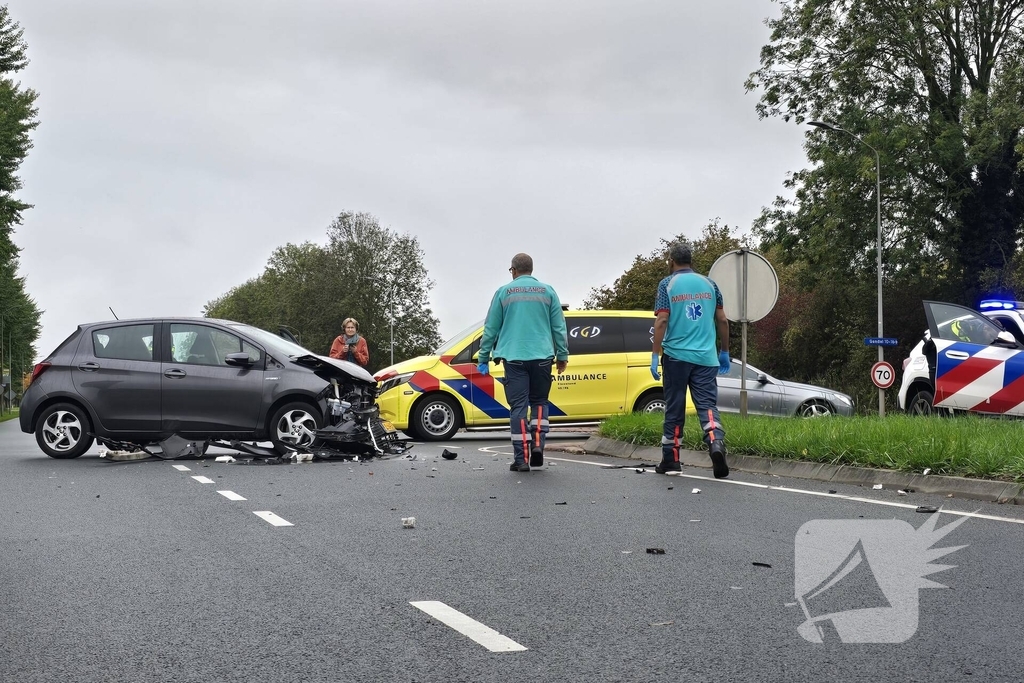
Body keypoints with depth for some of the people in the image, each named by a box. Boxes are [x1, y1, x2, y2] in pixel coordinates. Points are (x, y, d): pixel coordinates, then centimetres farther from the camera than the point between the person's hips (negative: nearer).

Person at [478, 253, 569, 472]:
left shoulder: (504, 292, 6)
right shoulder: (547, 291, 8)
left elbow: (491, 328, 6)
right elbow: (559, 327, 7)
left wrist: (483, 358, 12)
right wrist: (563, 355, 14)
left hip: (514, 357, -1)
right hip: (541, 357, 1)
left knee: (518, 407, 0)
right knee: (539, 402, 17)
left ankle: (521, 458, -4)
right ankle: (538, 443, -3)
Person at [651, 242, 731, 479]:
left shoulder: (667, 284, 0)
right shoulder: (708, 284, 9)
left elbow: (662, 321, -9)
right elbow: (722, 320, 9)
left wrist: (655, 355, -6)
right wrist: (724, 352, 18)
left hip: (676, 355, -2)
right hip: (706, 357, 2)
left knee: (674, 408, 8)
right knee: (707, 405, 1)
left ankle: (671, 459, 14)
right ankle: (716, 443, -26)